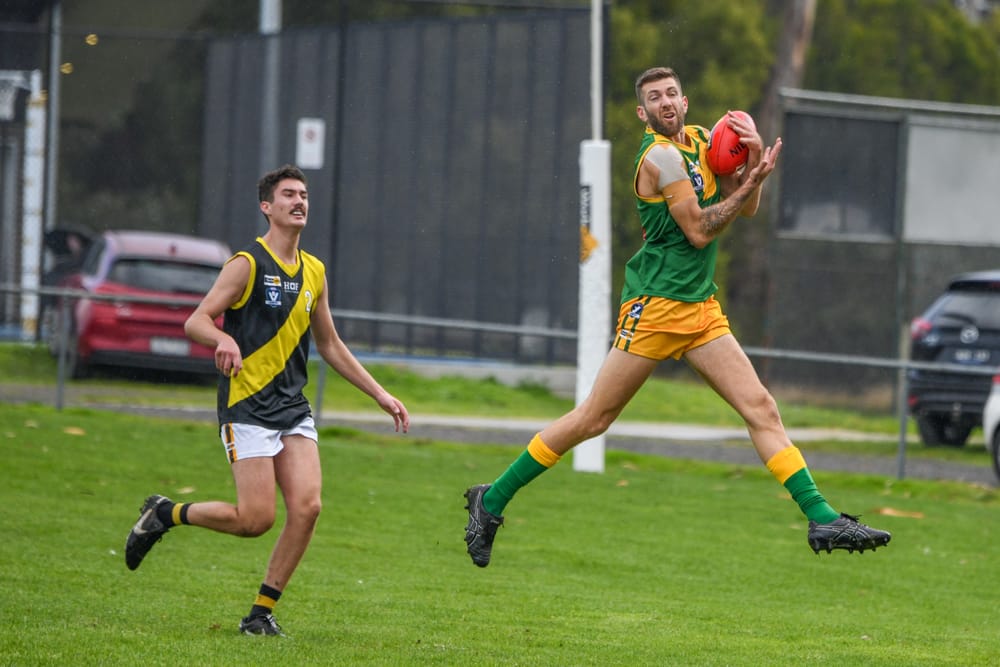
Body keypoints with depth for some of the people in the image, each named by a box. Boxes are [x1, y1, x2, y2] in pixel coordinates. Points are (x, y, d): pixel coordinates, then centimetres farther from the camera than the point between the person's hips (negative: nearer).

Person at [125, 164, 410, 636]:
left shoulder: (314, 272, 13)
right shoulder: (248, 264, -7)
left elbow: (330, 345, 23)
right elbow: (195, 321, -12)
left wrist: (380, 394, 19)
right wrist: (224, 339, -34)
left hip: (293, 408, 6)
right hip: (247, 406, -6)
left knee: (306, 507, -11)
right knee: (256, 518, -12)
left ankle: (262, 612, 1)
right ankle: (164, 514, 13)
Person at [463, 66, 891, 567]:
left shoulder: (699, 141, 12)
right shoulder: (662, 155, -13)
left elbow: (746, 208, 11)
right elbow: (699, 231, -13)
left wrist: (753, 161, -6)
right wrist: (752, 181, -13)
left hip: (701, 309, 8)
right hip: (656, 306, -8)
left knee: (760, 407, -2)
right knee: (593, 419, -3)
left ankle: (822, 520, -6)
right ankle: (492, 500, 8)